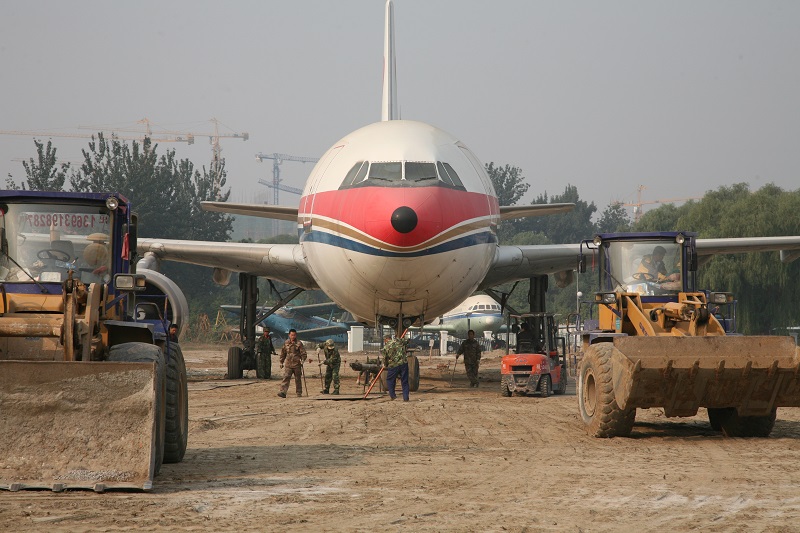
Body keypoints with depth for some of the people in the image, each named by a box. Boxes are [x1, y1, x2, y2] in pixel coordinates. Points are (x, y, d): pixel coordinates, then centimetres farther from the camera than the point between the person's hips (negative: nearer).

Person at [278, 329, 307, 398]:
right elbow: (283, 353, 18)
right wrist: (281, 362, 18)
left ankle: (299, 393, 19)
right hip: (288, 364, 2)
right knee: (286, 378, -12)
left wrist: (302, 360, -19)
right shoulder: (286, 343, 8)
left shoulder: (299, 343, -2)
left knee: (298, 379, 8)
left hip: (297, 364, -2)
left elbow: (303, 353, -3)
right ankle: (283, 392, -19)